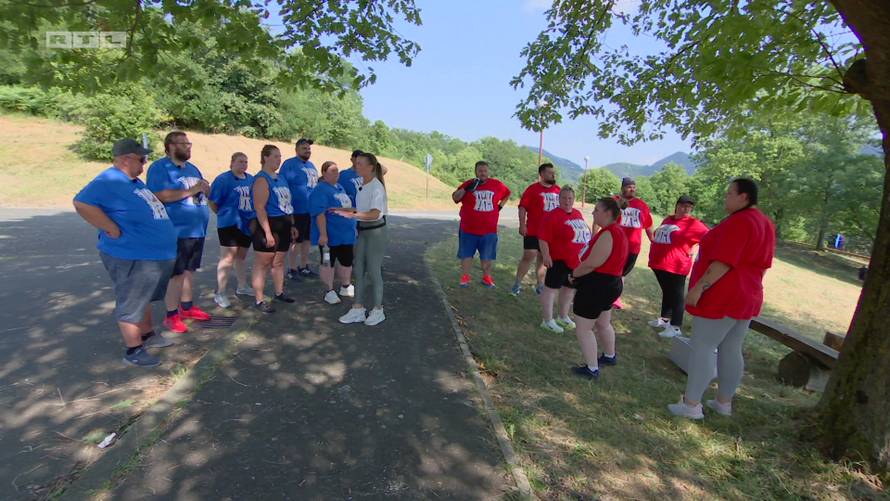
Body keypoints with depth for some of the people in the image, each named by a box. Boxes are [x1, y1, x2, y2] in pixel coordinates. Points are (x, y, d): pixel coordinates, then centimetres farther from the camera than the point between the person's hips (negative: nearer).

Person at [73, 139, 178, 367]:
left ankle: (147, 334, 39)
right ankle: (133, 350, 14)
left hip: (152, 254, 10)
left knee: (144, 298, 23)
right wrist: (113, 230, -27)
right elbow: (82, 203, -30)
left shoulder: (135, 181, 11)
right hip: (131, 257, -10)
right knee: (132, 303, 2)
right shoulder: (110, 181, -19)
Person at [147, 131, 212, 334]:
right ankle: (171, 315, 7)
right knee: (176, 273, -2)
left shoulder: (192, 168, 16)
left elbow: (204, 192, 20)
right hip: (177, 231, -8)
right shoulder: (160, 167, -9)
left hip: (197, 229, 8)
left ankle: (187, 307, 28)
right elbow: (160, 196, -22)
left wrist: (205, 188, -3)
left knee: (190, 270, 16)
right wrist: (191, 191, -21)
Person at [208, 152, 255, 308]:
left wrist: (253, 216, 10)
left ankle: (242, 287, 31)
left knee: (242, 256, 17)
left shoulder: (251, 179, 7)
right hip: (229, 224, -6)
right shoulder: (223, 179, -10)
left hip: (247, 223, 6)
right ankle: (219, 294, 2)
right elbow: (213, 202, -9)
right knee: (228, 258, -7)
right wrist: (224, 214, -1)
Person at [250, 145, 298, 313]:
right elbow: (259, 208, -19)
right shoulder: (262, 179, -12)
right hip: (268, 226, -8)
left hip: (283, 226, 8)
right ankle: (259, 300, 7)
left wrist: (292, 225, 18)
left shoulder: (280, 178, 14)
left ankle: (279, 293, 32)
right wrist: (267, 232, -23)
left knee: (279, 262, 18)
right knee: (262, 264, 0)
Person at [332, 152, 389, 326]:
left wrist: (351, 214, -40)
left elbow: (375, 214, -30)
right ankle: (358, 309, 20)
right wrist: (343, 209, 12)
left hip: (376, 231, -8)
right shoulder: (361, 185, 7)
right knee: (359, 270, 10)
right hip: (363, 230, 8)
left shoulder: (377, 187, -17)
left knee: (373, 270, 1)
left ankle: (378, 310, 17)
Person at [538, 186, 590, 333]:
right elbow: (543, 238, -19)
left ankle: (563, 317, 34)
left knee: (570, 288, 18)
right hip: (559, 259, -8)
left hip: (577, 260, 9)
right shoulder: (553, 216, -15)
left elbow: (583, 231, 20)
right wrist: (546, 255, -26)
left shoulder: (578, 213, 8)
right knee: (551, 287, 0)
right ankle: (548, 320, 9)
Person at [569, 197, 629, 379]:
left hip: (597, 286, -11)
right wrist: (579, 272, 5)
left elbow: (591, 263, -26)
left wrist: (574, 274, -9)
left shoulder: (608, 234, -22)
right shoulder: (618, 231, 11)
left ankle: (592, 369, 11)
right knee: (603, 324, 29)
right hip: (610, 283, 11)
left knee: (583, 329, 1)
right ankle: (610, 356, 48)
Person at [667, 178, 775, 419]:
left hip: (721, 297, -10)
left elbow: (723, 262, -25)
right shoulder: (765, 223, 13)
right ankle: (724, 402, 25)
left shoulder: (737, 222, -17)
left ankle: (691, 405, 1)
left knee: (702, 349, -4)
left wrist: (698, 288, -24)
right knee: (731, 351, 14)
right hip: (746, 298, 10)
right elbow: (762, 265, 18)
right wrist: (748, 289, 24)